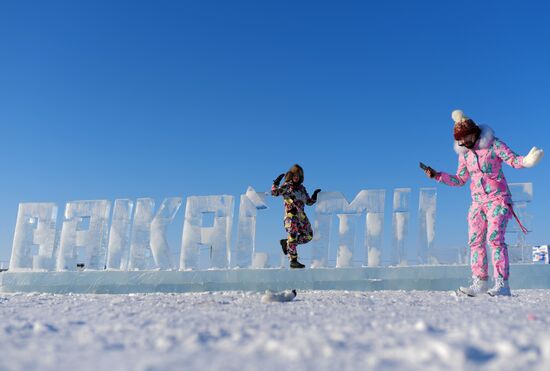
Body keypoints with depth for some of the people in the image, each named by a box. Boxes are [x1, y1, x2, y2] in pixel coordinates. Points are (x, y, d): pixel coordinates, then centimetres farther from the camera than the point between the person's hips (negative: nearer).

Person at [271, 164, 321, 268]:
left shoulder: (302, 188, 17)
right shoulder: (287, 186, 0)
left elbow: (309, 202, 24)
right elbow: (274, 192, -12)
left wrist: (315, 195, 12)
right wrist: (276, 182, -21)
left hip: (301, 215, 7)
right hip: (291, 215, -7)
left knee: (308, 236, 7)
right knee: (293, 236, -10)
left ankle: (286, 242, 19)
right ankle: (293, 261, -2)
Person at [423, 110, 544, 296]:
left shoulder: (493, 144, -5)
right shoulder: (464, 153, 10)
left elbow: (513, 160, -11)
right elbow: (459, 180, 17)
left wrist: (526, 160, -33)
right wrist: (437, 175, 7)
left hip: (498, 199, -6)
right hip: (477, 202, 6)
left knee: (495, 238, -17)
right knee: (475, 241, 2)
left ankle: (502, 284, -15)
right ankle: (479, 283, 11)